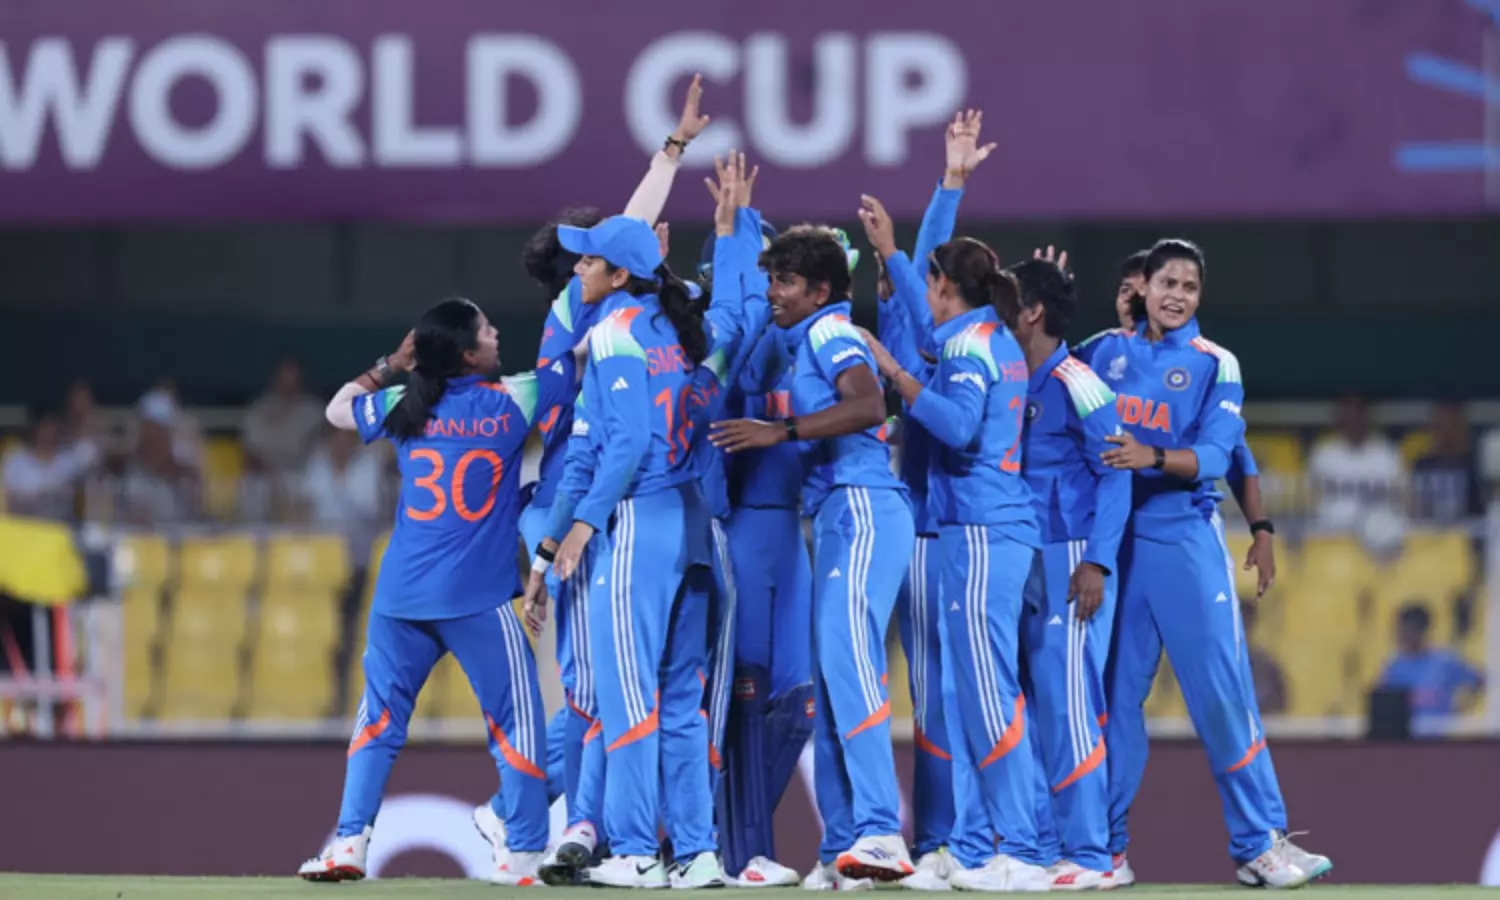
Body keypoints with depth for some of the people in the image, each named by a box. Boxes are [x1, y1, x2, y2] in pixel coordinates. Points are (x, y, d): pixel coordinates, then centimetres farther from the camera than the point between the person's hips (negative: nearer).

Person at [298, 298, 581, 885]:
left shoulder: (402, 407, 5)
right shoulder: (510, 401, -3)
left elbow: (337, 409, 24)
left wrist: (388, 367, 24)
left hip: (400, 595, 4)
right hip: (478, 600, -4)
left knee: (379, 719, 14)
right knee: (516, 720, 4)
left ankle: (349, 843, 7)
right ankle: (524, 854, 0)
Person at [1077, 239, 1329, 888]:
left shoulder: (1214, 365, 2)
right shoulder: (1103, 353, 11)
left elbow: (1212, 458, -8)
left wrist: (1153, 458, -27)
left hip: (1186, 540, -2)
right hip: (1112, 541, 2)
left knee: (1222, 690, -7)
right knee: (1111, 694, 3)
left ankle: (1258, 842, -3)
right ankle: (1104, 848, 9)